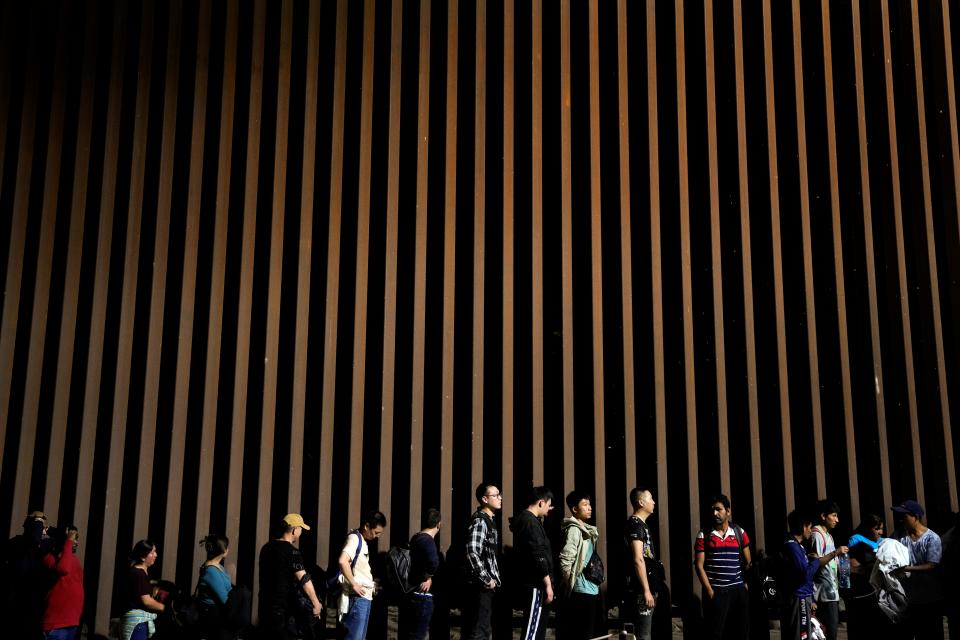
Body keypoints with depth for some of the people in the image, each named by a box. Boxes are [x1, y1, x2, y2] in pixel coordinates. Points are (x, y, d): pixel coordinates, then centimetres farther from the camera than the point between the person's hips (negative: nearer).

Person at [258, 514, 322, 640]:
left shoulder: (267, 547, 11)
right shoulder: (291, 551, -15)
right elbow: (304, 579, -21)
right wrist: (316, 604, -18)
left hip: (265, 606, 8)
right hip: (283, 609, -8)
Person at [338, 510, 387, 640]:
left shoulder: (362, 540, 16)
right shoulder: (354, 538, -12)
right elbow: (342, 561, -29)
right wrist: (354, 584, -21)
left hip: (365, 597, 10)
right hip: (358, 597, -10)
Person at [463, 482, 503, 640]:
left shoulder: (489, 521, 16)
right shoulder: (480, 521, -16)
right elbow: (472, 553, -27)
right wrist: (487, 580, -20)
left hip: (486, 586, 10)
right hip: (481, 586, -10)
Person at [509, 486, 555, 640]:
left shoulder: (526, 519, 15)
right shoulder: (530, 522, -17)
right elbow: (538, 556, -20)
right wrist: (548, 584, -19)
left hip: (534, 582, 10)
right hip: (535, 583, -10)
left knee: (539, 627, 16)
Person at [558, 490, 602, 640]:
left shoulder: (587, 530, 16)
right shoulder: (574, 529, -13)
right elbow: (565, 560, -20)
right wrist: (569, 584, -12)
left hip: (592, 588, 10)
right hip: (582, 590, -10)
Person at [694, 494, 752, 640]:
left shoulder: (740, 533, 8)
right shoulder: (704, 535, 1)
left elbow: (748, 563, 13)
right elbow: (699, 565, -2)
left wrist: (746, 584, 8)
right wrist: (709, 591, -8)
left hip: (738, 591, 2)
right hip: (715, 592, -2)